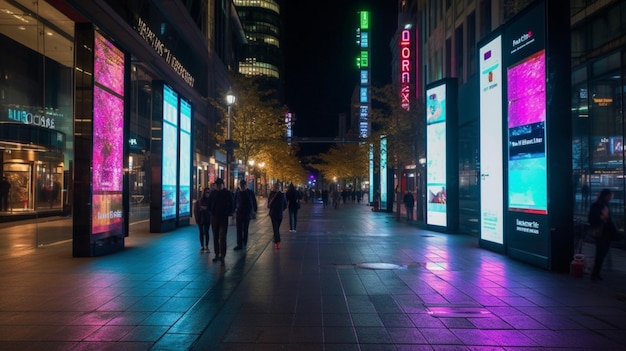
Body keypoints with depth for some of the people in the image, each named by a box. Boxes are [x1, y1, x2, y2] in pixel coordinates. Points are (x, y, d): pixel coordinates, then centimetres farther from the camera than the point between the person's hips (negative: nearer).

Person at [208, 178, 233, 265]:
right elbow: (209, 205, 13)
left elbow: (231, 205, 0)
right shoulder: (212, 193, 5)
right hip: (214, 217, 4)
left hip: (224, 218, -4)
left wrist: (228, 213, -10)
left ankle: (222, 255, -13)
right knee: (215, 237, 10)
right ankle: (217, 254, 19)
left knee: (222, 237, -11)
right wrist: (211, 212, 1)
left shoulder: (227, 193, -3)